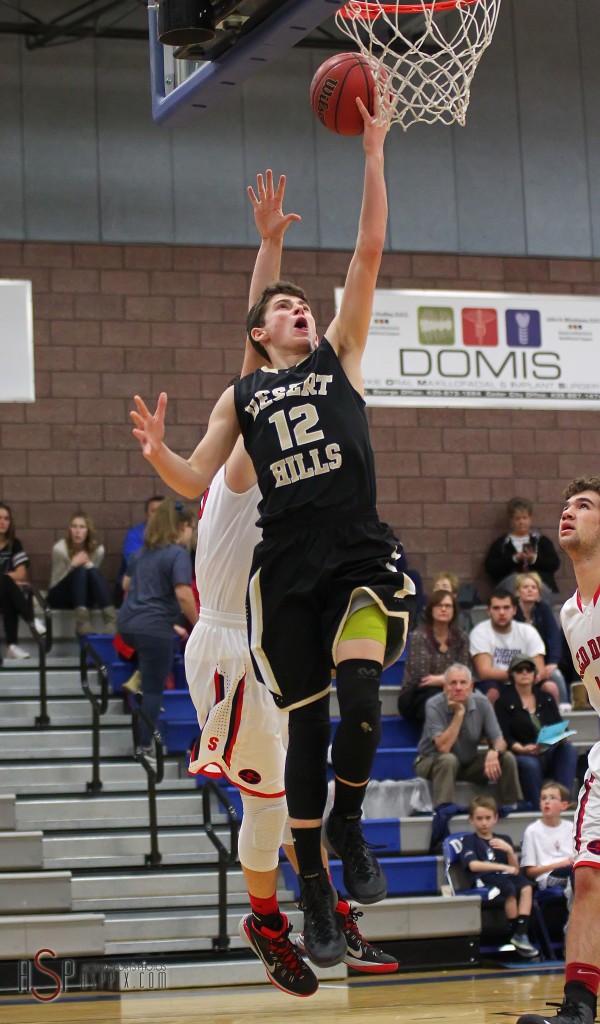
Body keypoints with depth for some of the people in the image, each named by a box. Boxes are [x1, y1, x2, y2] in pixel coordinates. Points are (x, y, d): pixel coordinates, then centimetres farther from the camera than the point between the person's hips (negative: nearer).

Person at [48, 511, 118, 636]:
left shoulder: (98, 549, -8)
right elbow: (55, 581, -14)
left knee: (93, 571, -30)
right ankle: (82, 622, -50)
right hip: (59, 596, -3)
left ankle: (111, 620, -45)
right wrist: (73, 565, -29)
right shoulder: (60, 548, -17)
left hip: (83, 597, 3)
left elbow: (94, 577, -2)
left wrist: (88, 564, -21)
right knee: (80, 570, -32)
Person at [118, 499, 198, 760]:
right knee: (154, 690, 1)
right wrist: (198, 625, -10)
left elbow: (126, 584, 26)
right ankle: (144, 746, 2)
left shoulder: (142, 552, 14)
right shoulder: (178, 554, -10)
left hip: (128, 623, 7)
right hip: (154, 628, -7)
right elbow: (183, 595, -20)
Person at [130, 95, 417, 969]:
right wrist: (157, 454, -10)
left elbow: (370, 252, 4)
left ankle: (349, 828, 2)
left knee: (359, 695, -25)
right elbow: (197, 484, 11)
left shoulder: (340, 354, 12)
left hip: (361, 557, -1)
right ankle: (316, 899, 13)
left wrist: (373, 155, -1)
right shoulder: (240, 396, 16)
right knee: (306, 728, 2)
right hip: (287, 568, 1)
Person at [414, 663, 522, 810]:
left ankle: (510, 807, -5)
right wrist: (459, 713, -30)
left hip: (469, 762, 4)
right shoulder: (434, 706, -22)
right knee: (448, 760, -37)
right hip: (434, 762, -4)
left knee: (507, 758, -14)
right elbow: (443, 748, -31)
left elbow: (498, 740, -9)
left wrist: (494, 752, -34)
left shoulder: (482, 703, -11)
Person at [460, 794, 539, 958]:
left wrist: (510, 851, -4)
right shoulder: (469, 840, 12)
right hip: (484, 880, -5)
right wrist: (503, 867, -14)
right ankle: (516, 934, -23)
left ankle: (521, 934, -33)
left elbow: (515, 870, 15)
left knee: (526, 887, -28)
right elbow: (473, 865, -7)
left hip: (506, 877, 5)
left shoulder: (504, 840, 25)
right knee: (510, 889, -35)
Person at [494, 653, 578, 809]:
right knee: (530, 764, -38)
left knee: (569, 749, -26)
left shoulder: (547, 698, 20)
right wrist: (522, 749, -25)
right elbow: (505, 737, -6)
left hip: (550, 754, 4)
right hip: (522, 755, -4)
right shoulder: (504, 702, 4)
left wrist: (563, 736, -11)